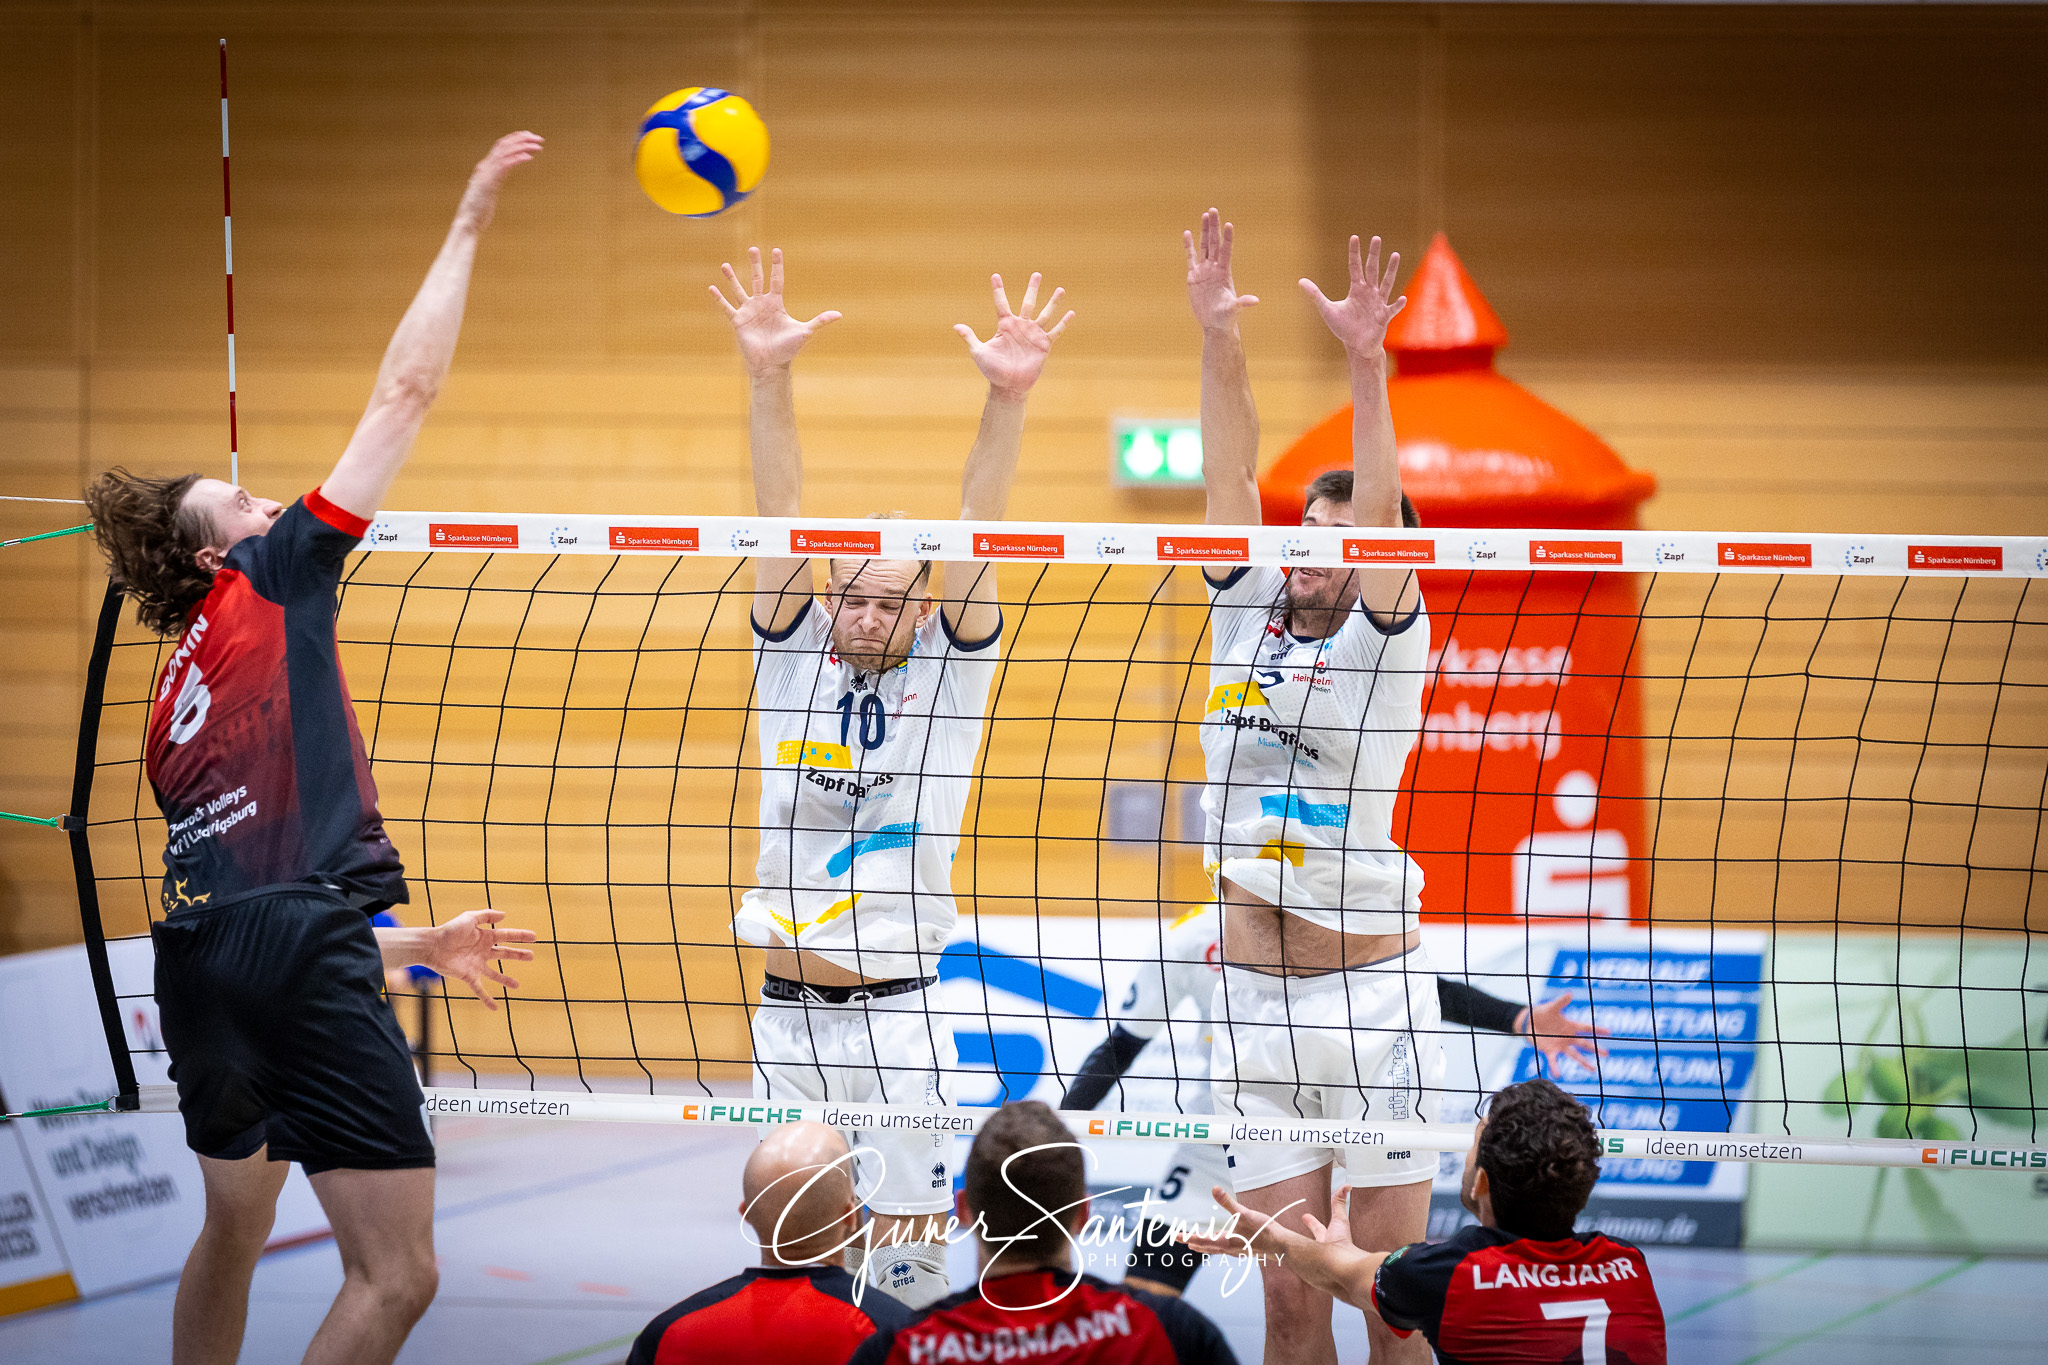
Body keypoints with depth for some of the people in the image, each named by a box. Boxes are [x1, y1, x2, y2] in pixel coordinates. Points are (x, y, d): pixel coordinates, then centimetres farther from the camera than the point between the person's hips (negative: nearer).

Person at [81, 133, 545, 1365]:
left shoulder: (174, 705, 26)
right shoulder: (273, 579, 6)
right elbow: (407, 389, 4)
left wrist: (421, 945, 35)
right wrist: (469, 226, 12)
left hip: (202, 959, 9)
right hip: (300, 953, -9)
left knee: (234, 1230, 28)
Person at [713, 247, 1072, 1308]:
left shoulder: (948, 666, 0)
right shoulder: (793, 653, 5)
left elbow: (975, 533, -13)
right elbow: (782, 515, -6)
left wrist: (1008, 398, -26)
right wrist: (768, 378, -18)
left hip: (893, 1016, -2)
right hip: (785, 1015, 2)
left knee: (906, 1260, -2)